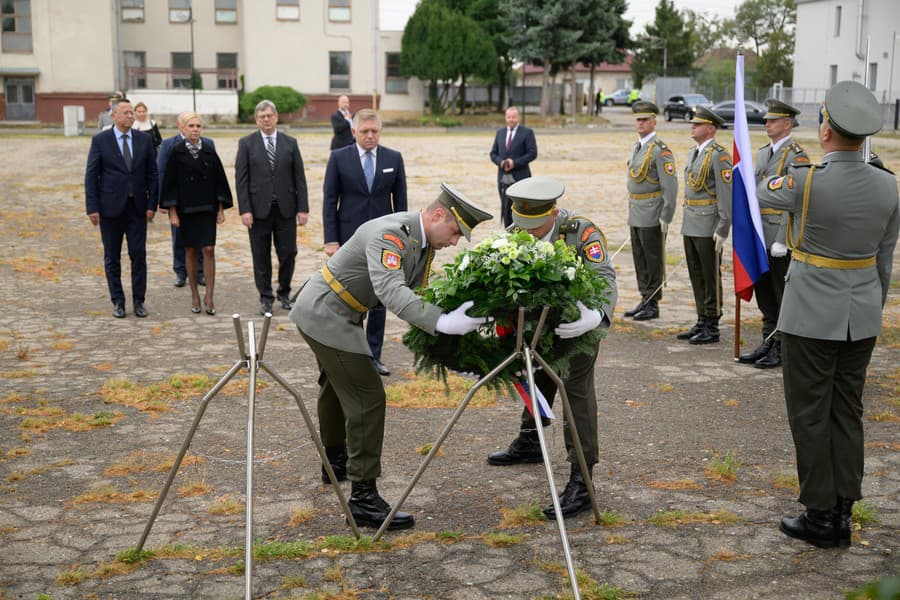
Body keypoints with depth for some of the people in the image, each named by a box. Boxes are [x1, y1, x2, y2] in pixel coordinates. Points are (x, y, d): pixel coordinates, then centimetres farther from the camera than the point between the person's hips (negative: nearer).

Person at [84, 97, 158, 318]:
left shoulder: (144, 140, 5)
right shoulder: (100, 140, -2)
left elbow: (152, 174, 7)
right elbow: (91, 176, -2)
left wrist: (151, 204, -1)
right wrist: (92, 207, -8)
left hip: (137, 207, 2)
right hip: (110, 207, -2)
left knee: (139, 256, 2)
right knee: (112, 258, 6)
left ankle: (139, 301, 11)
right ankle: (118, 302, 15)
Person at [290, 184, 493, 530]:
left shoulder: (425, 243, 3)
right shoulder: (388, 234, -27)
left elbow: (414, 294, 3)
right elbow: (390, 291, -43)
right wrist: (440, 322, -53)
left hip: (327, 313, 11)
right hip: (325, 315, -11)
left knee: (337, 385, 27)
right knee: (367, 397, -13)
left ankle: (335, 461, 50)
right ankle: (364, 498, -10)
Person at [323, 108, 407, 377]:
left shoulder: (394, 158, 4)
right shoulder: (339, 158, 0)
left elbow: (400, 201, 7)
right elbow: (330, 201, -1)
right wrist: (330, 240, -7)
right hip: (349, 239, -2)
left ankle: (374, 355, 14)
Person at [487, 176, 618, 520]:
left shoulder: (582, 233, -28)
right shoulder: (513, 234, -14)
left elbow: (605, 278, -39)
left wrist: (596, 317, -60)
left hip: (577, 321, -6)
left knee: (577, 390, -15)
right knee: (537, 377, 22)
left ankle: (581, 484, -17)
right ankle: (529, 443, 47)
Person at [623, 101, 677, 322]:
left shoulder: (660, 150, -14)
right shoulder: (637, 147, 14)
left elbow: (670, 185, -17)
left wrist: (666, 217, -18)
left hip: (652, 215, -9)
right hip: (635, 214, 9)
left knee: (653, 261, -1)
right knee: (640, 260, 13)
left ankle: (653, 305, 6)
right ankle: (645, 301, 22)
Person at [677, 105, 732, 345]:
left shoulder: (719, 156, -13)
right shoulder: (694, 153, 15)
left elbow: (727, 194, -17)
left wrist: (723, 229, -20)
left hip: (708, 227, -9)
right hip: (690, 225, 9)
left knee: (711, 277, -1)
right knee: (696, 275, 13)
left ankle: (712, 327, 7)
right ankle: (701, 322, 23)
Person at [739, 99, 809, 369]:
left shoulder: (796, 156, -12)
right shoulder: (763, 153, 15)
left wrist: (782, 240, -20)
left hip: (781, 236, -8)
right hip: (760, 235, 8)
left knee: (784, 295, 0)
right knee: (764, 293, 13)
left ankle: (783, 349, 8)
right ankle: (768, 343, 23)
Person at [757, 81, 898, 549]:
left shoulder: (805, 182, -19)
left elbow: (759, 195, 3)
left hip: (811, 317, -5)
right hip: (862, 318, 5)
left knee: (810, 415, 5)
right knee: (848, 413, 14)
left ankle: (820, 515, 12)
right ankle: (843, 515, 21)